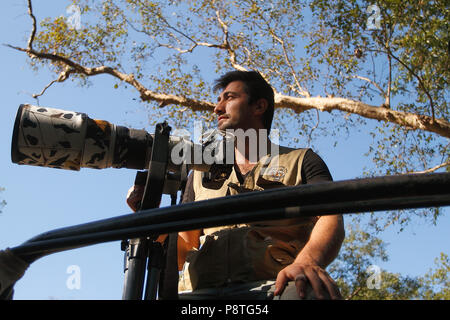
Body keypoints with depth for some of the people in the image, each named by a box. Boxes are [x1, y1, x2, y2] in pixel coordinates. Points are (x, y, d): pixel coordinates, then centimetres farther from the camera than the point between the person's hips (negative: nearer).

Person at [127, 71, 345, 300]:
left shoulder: (301, 161, 20)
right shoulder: (201, 174, 29)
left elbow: (330, 219, -1)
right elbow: (182, 256, 24)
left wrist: (308, 260, -24)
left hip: (272, 286, -3)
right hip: (201, 288, 3)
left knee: (314, 292, -38)